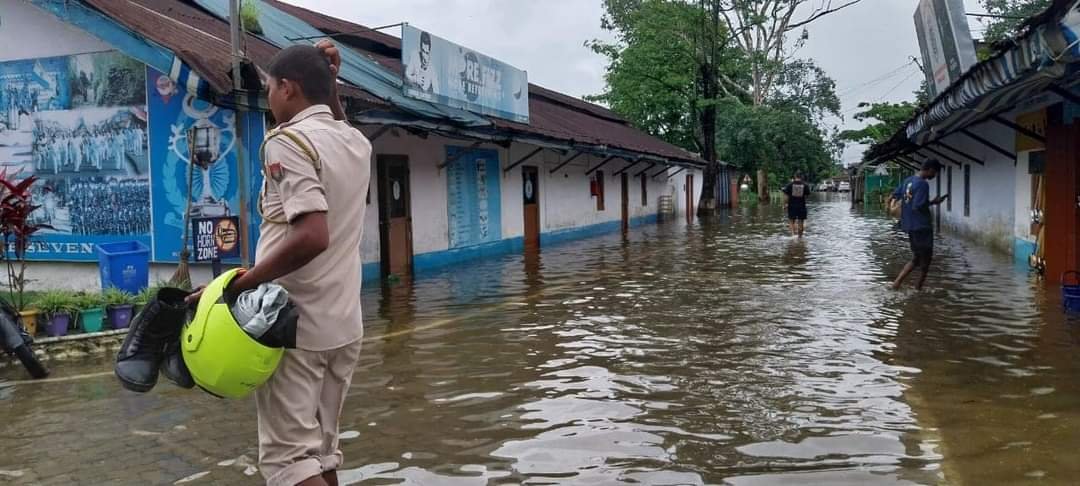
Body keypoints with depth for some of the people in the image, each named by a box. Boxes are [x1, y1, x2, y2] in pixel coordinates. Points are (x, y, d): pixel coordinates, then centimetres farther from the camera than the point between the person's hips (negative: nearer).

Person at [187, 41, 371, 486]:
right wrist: (328, 79, 24)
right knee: (321, 450, 16)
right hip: (343, 323, 8)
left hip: (293, 322, -8)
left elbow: (312, 237, -25)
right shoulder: (357, 142, 9)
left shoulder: (287, 141, -12)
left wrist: (239, 286, -20)